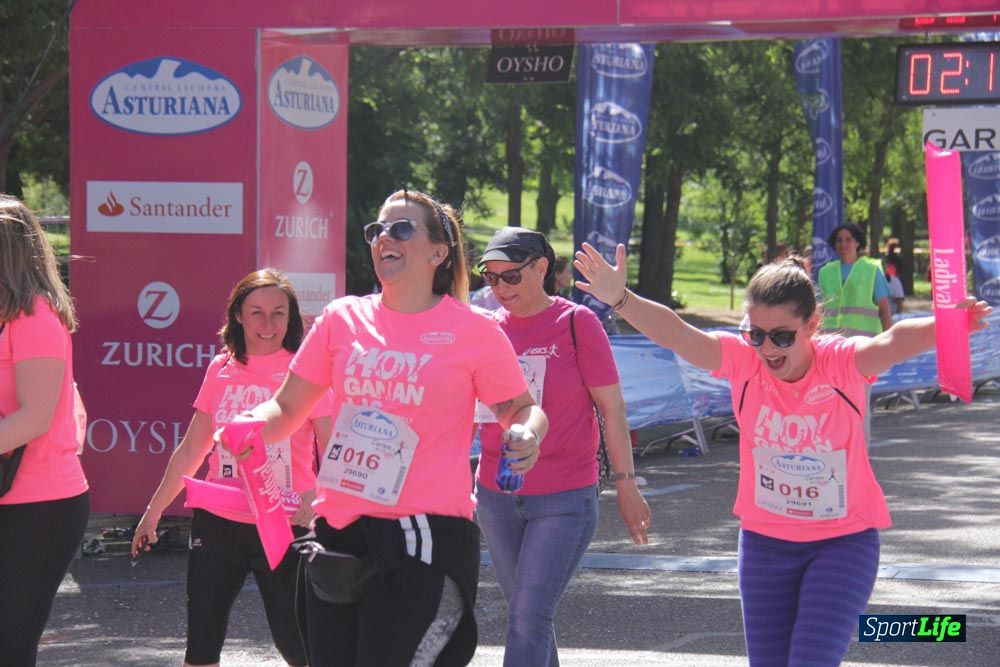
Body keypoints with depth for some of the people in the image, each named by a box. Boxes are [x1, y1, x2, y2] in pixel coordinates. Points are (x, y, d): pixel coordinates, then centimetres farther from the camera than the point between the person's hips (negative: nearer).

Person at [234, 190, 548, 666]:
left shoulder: (474, 331, 0)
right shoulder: (342, 318, 9)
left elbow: (521, 408, 10)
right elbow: (287, 409, 15)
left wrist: (528, 437, -13)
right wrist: (246, 428, -6)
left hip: (426, 541, -4)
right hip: (338, 535, 4)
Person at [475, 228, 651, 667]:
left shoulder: (576, 323, -6)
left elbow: (611, 407, -5)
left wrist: (626, 486, -7)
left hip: (565, 498, -5)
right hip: (497, 495, 5)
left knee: (529, 617, -13)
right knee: (523, 614, 12)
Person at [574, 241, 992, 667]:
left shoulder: (841, 363, -18)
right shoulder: (742, 359, -11)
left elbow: (893, 342, -38)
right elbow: (677, 335, -26)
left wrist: (943, 327, -60)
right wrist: (620, 299, -45)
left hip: (844, 540, -3)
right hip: (765, 540, 3)